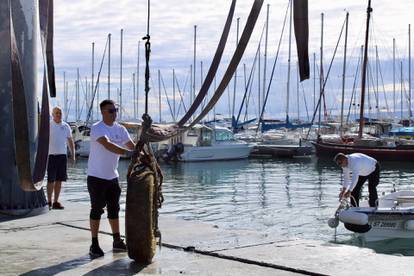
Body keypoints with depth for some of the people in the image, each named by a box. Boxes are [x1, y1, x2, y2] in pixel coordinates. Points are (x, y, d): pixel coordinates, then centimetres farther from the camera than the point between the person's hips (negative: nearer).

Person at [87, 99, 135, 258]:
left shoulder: (120, 129, 6)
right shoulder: (97, 128, -16)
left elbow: (132, 146, 3)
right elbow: (107, 145, -33)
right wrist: (127, 152, -43)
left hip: (112, 176, 7)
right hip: (97, 176, -7)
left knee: (114, 209, 13)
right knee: (97, 209, -4)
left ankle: (117, 241, 24)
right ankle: (94, 245, 2)